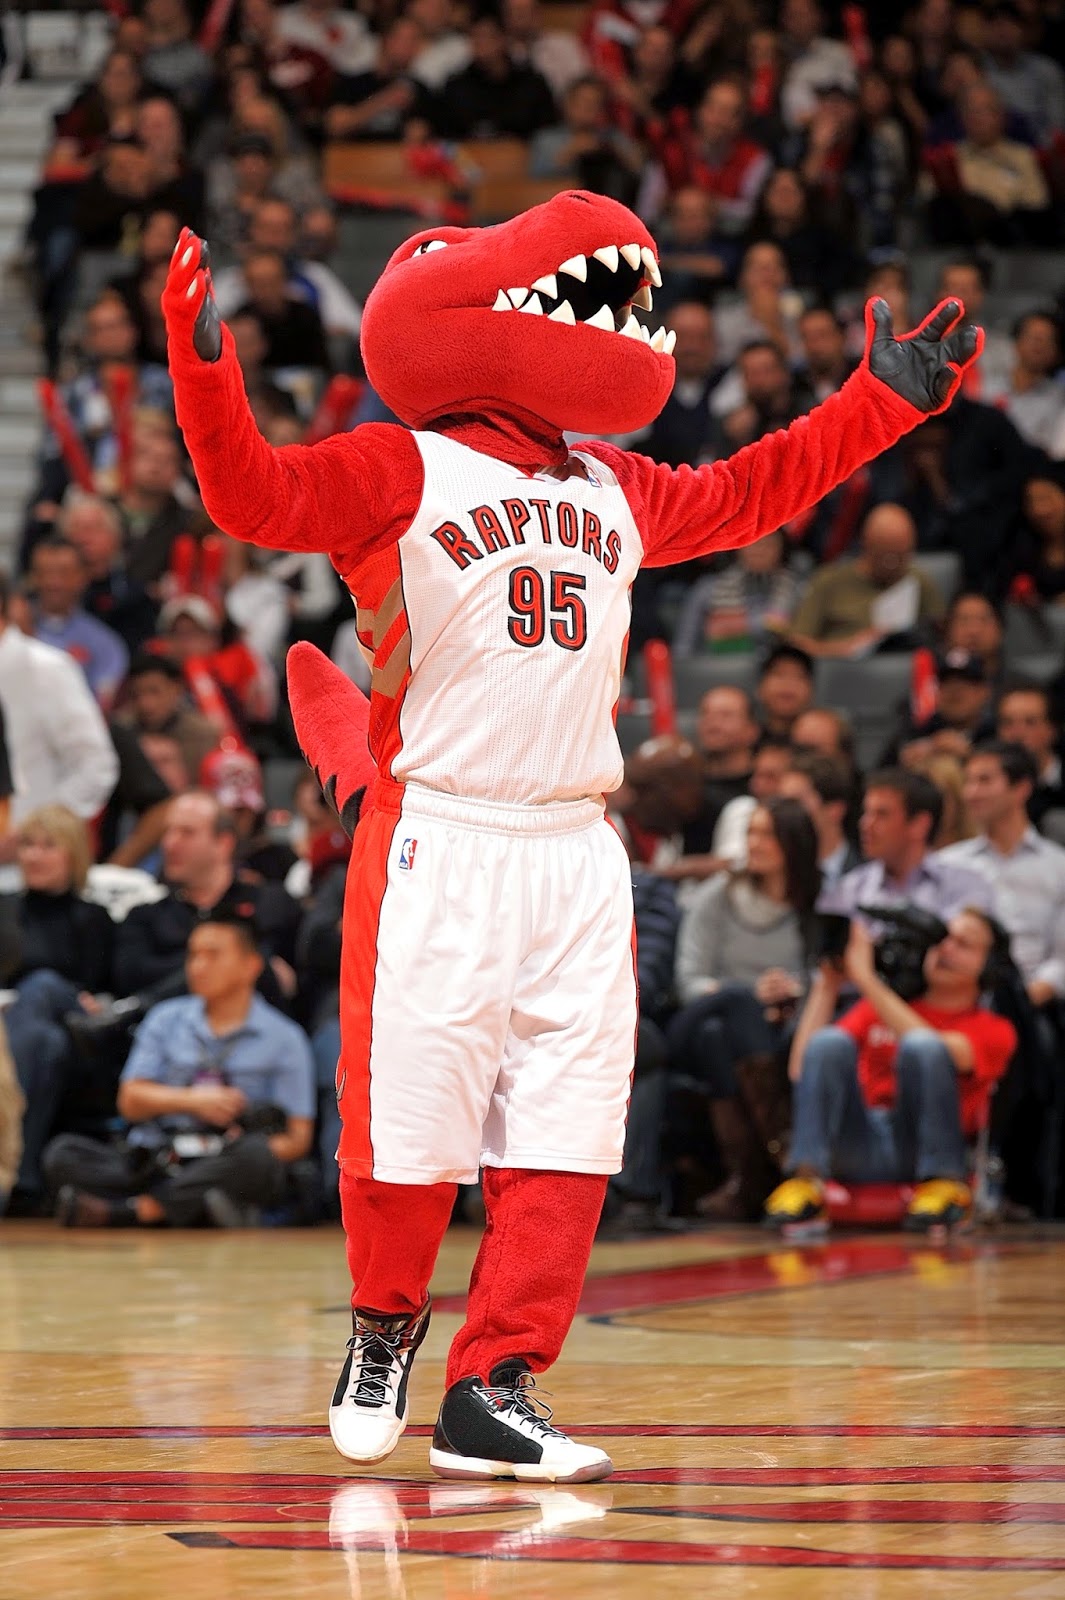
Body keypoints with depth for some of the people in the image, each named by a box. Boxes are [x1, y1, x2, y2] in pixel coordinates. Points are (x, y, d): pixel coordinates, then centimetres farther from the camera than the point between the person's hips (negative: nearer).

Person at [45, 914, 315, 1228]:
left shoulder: (284, 1037, 10)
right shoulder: (166, 1019, 20)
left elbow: (298, 1137, 1)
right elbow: (131, 1101, 10)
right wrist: (191, 1101, -8)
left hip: (226, 1169, -3)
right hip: (153, 1163, 3)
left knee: (256, 1154, -37)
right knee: (63, 1152, -21)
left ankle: (133, 1210, -36)